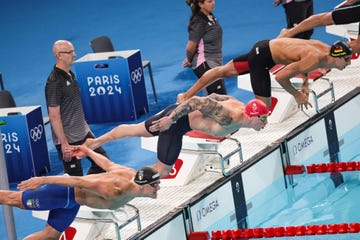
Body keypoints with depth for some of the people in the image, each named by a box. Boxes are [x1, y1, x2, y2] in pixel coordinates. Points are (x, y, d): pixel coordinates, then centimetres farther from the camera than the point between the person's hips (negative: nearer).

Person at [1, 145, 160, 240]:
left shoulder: (132, 174, -13)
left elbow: (108, 165, 7)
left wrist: (87, 151, 23)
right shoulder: (117, 192, -38)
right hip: (64, 192, -9)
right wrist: (43, 180, -36)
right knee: (14, 199, 6)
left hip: (73, 200, 9)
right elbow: (79, 181, -37)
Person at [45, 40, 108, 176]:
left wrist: (86, 127, 21)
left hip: (83, 133, 9)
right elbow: (54, 116, -22)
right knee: (74, 178, -4)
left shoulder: (70, 75, 10)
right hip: (68, 140, -9)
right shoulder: (54, 82, -20)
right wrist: (64, 143, -22)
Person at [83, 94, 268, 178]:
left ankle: (94, 142, 38)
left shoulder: (242, 107, -4)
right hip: (176, 120, -9)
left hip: (177, 112, 9)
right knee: (162, 170, 2)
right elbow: (197, 101, -32)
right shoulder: (228, 117, -31)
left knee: (135, 130, 23)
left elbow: (214, 97, 12)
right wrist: (171, 119, -27)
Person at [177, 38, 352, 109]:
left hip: (265, 47, 9)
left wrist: (305, 83, 12)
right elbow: (280, 77, -30)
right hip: (263, 56, -9)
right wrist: (297, 95, -16)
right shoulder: (314, 60, -31)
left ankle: (186, 96, 29)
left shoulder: (326, 49, -5)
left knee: (224, 71, 17)